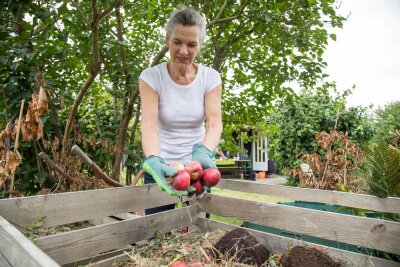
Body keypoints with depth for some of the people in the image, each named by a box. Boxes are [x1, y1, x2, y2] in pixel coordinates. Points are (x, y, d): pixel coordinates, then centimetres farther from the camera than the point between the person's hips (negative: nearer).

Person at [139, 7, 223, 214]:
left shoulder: (211, 78, -6)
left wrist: (203, 152, -39)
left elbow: (214, 122, -18)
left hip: (197, 165, 2)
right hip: (162, 167, -1)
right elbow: (149, 125, -23)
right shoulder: (151, 77, -11)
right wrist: (153, 160, -42)